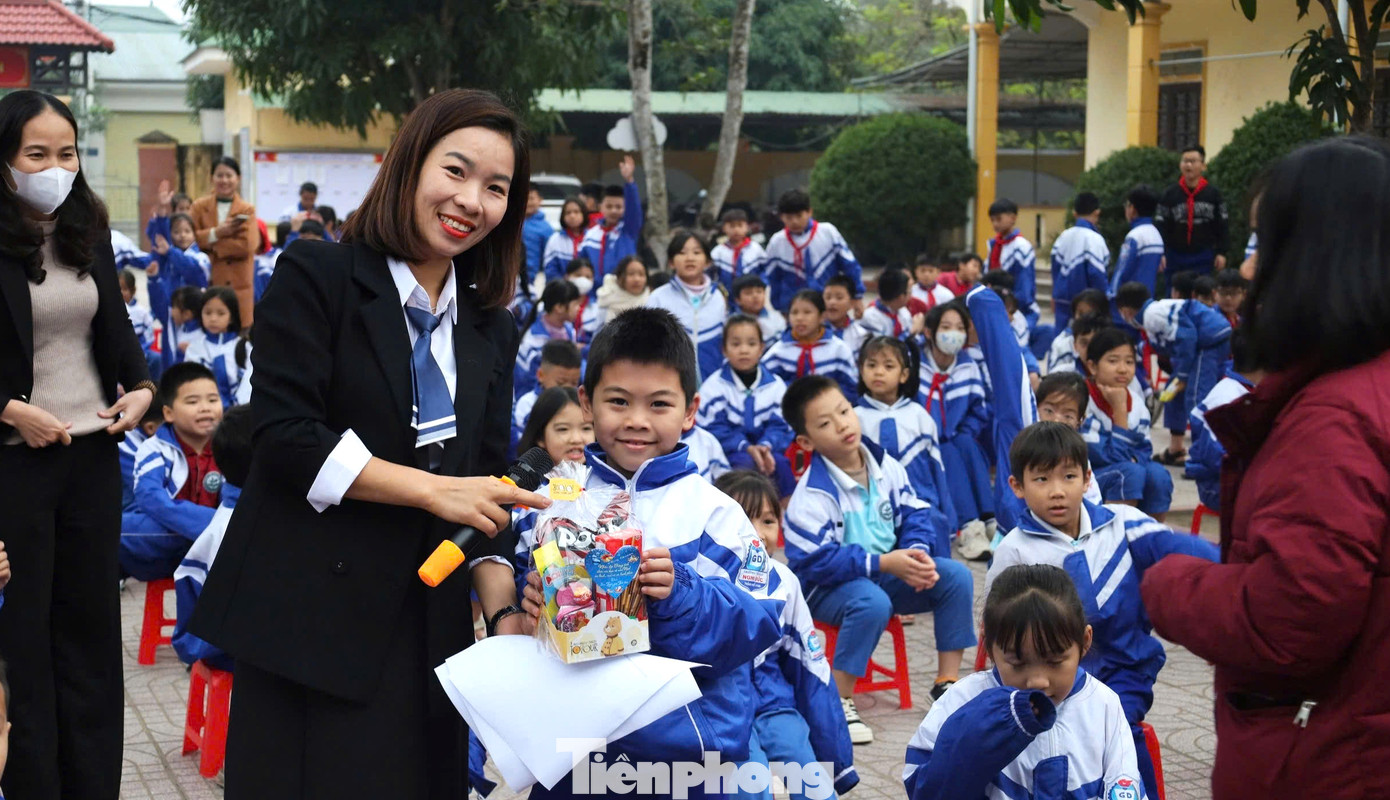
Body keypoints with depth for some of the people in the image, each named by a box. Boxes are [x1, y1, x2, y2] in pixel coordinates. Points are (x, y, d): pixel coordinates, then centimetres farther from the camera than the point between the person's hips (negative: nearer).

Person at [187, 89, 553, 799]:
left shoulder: (491, 331, 16)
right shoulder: (316, 276, -2)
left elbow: (485, 483, 13)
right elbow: (286, 438, -12)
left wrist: (505, 610, -2)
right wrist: (431, 489, -14)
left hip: (427, 627, 5)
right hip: (309, 620, -5)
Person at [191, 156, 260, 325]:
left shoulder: (247, 210, 4)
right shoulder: (199, 206, 9)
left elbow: (247, 245, -10)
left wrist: (209, 247, -10)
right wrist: (215, 233, -15)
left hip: (237, 284, -1)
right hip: (205, 283, 1)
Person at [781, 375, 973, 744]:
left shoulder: (886, 467, 0)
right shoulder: (812, 493, -19)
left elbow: (915, 514, 3)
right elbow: (815, 560, -24)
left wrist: (916, 554, -21)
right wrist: (884, 563, -29)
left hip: (888, 574, 6)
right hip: (828, 587, -6)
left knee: (956, 575, -11)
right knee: (872, 602, -38)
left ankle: (947, 682, -3)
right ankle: (839, 703, -25)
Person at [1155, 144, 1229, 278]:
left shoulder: (1212, 194, 1)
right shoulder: (1169, 194, 1)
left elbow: (1222, 226, 4)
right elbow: (1161, 226, -2)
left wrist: (1221, 253, -2)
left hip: (1203, 258, -1)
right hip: (1175, 257, 1)